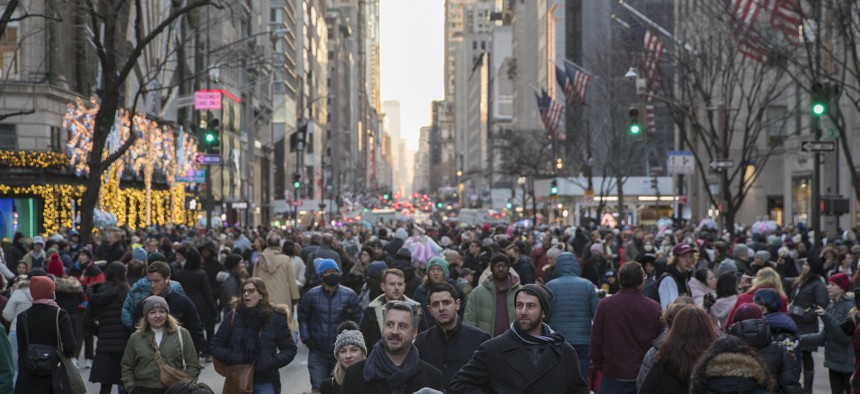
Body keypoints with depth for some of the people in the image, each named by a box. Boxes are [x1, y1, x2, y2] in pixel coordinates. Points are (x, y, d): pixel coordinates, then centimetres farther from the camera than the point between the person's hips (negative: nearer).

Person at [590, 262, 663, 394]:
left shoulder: (605, 304, -6)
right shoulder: (654, 307, -5)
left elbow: (596, 338, -1)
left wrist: (598, 364, 11)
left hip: (613, 374, -1)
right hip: (644, 373, 1)